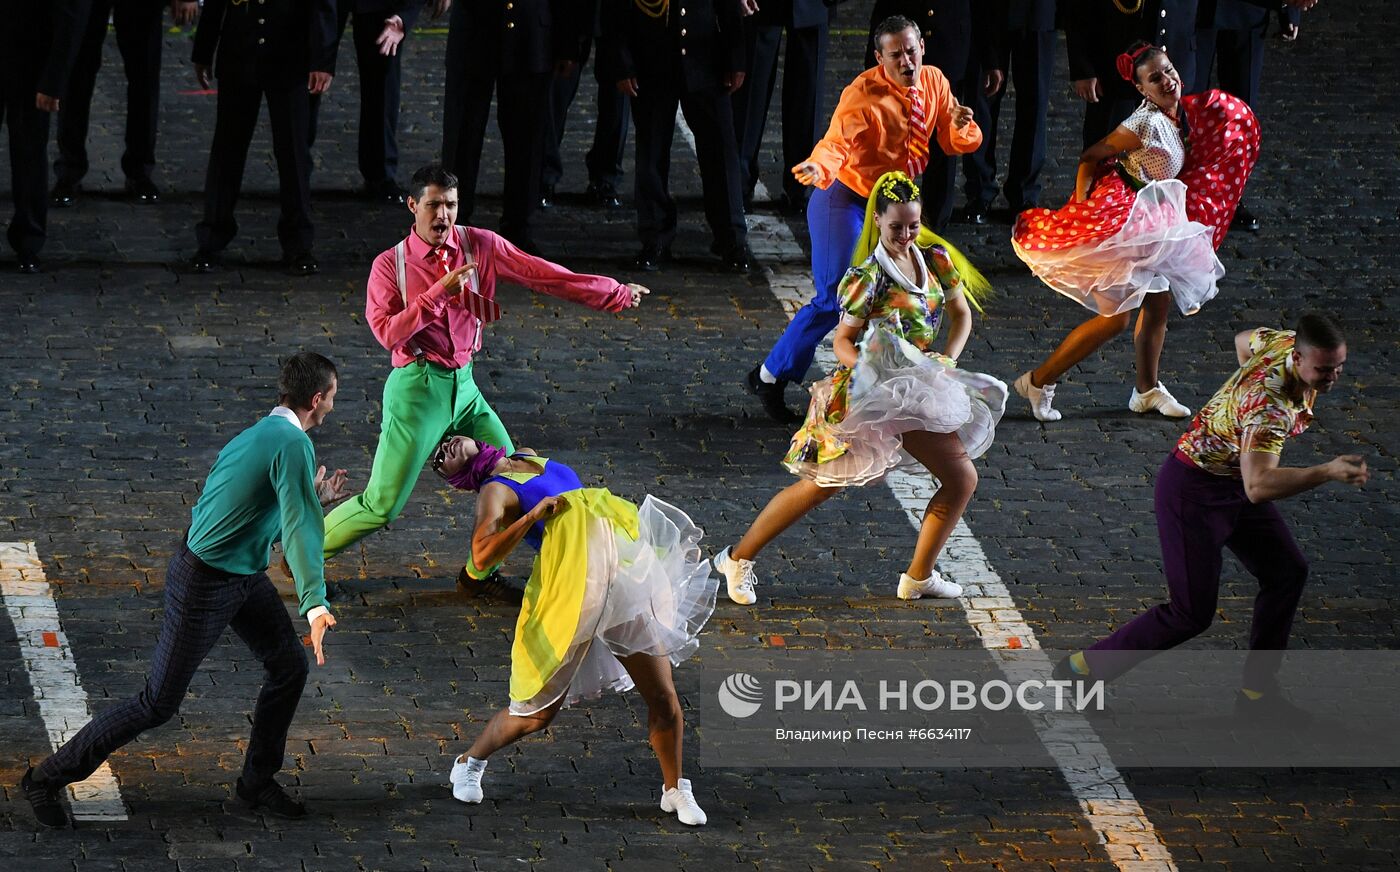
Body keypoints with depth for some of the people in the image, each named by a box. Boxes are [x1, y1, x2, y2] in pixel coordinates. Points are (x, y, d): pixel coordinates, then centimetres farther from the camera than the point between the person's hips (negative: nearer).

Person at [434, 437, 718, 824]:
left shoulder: (530, 459, 22)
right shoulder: (495, 491, -3)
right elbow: (482, 555, -20)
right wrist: (533, 515, -22)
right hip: (569, 596, -6)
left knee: (663, 697, 1)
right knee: (536, 714, 3)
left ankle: (675, 790, 20)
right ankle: (469, 764, 30)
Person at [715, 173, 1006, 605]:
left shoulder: (935, 259, 3)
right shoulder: (868, 277, -15)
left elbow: (961, 314, 14)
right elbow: (843, 341, -11)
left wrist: (947, 361, -2)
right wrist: (869, 372, -29)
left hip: (918, 395, 7)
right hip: (867, 396, -7)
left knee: (962, 479, 3)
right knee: (821, 485, -6)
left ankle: (919, 576, 15)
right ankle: (739, 558, 5)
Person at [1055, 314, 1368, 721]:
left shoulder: (1286, 341, -10)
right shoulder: (1270, 404, -37)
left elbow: (1244, 340, 15)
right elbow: (1259, 485, -50)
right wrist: (1327, 472, -58)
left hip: (1235, 484, 9)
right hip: (1194, 491, -9)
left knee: (1287, 571, 8)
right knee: (1192, 613, -6)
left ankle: (1257, 691, 19)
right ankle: (1081, 669, 9)